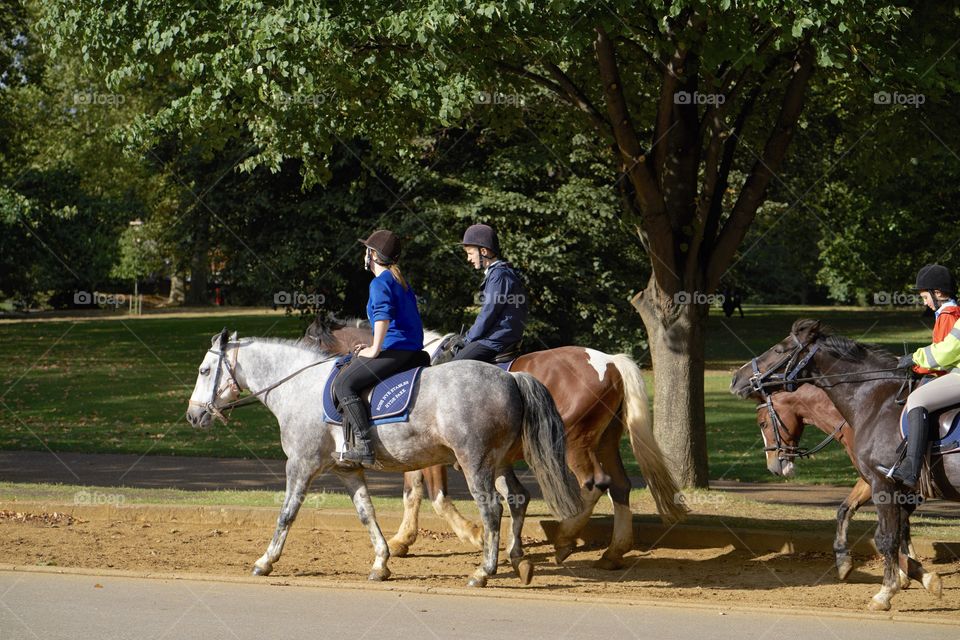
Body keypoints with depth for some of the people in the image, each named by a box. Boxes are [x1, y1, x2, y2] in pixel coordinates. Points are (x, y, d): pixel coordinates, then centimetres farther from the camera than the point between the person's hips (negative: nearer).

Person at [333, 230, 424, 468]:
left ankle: (363, 446, -25)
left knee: (343, 384, -13)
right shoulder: (401, 282, 22)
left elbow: (383, 315, -24)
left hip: (395, 350, -10)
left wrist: (375, 350, -17)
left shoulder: (380, 283, -8)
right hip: (414, 353, 10)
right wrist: (375, 345, 23)